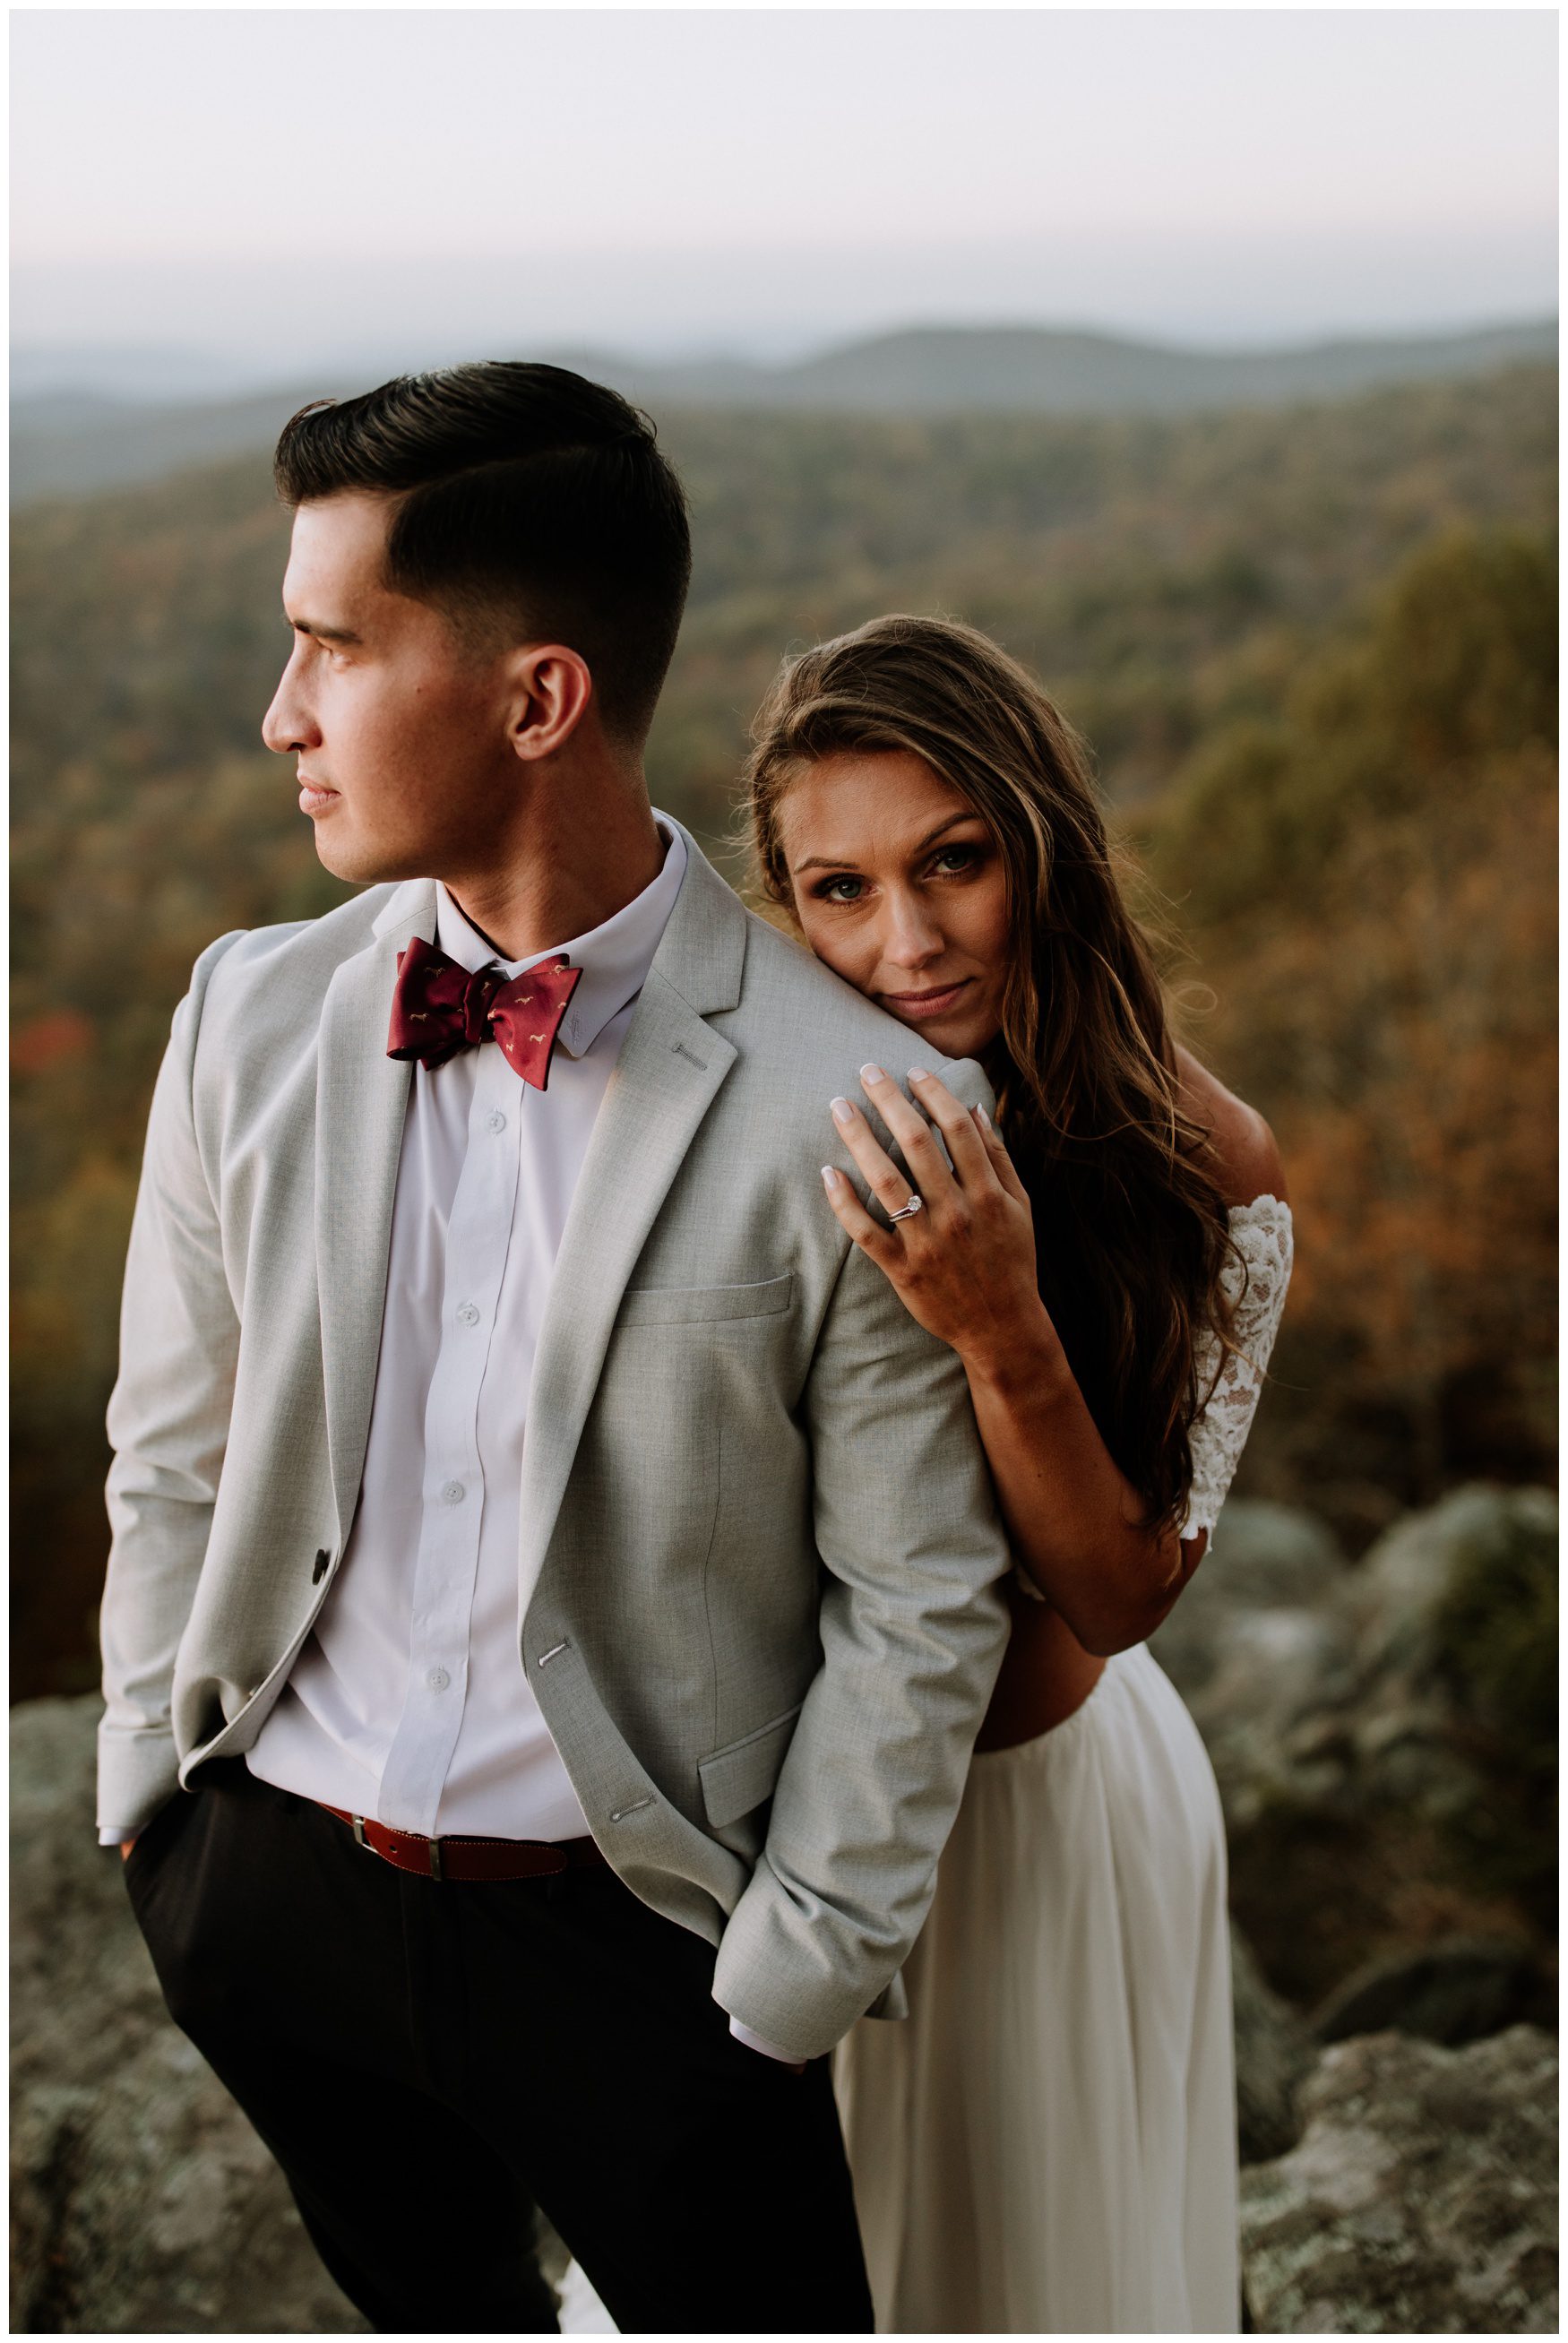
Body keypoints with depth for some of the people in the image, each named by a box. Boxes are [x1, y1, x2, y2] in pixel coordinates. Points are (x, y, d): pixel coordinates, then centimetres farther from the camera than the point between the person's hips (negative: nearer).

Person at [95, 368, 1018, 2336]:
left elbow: (916, 1608, -11)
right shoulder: (249, 1016, -4)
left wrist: (786, 1981, -8)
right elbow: (170, 1463, 5)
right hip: (262, 1885, 4)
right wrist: (154, 1807, 7)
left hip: (632, 1939, -4)